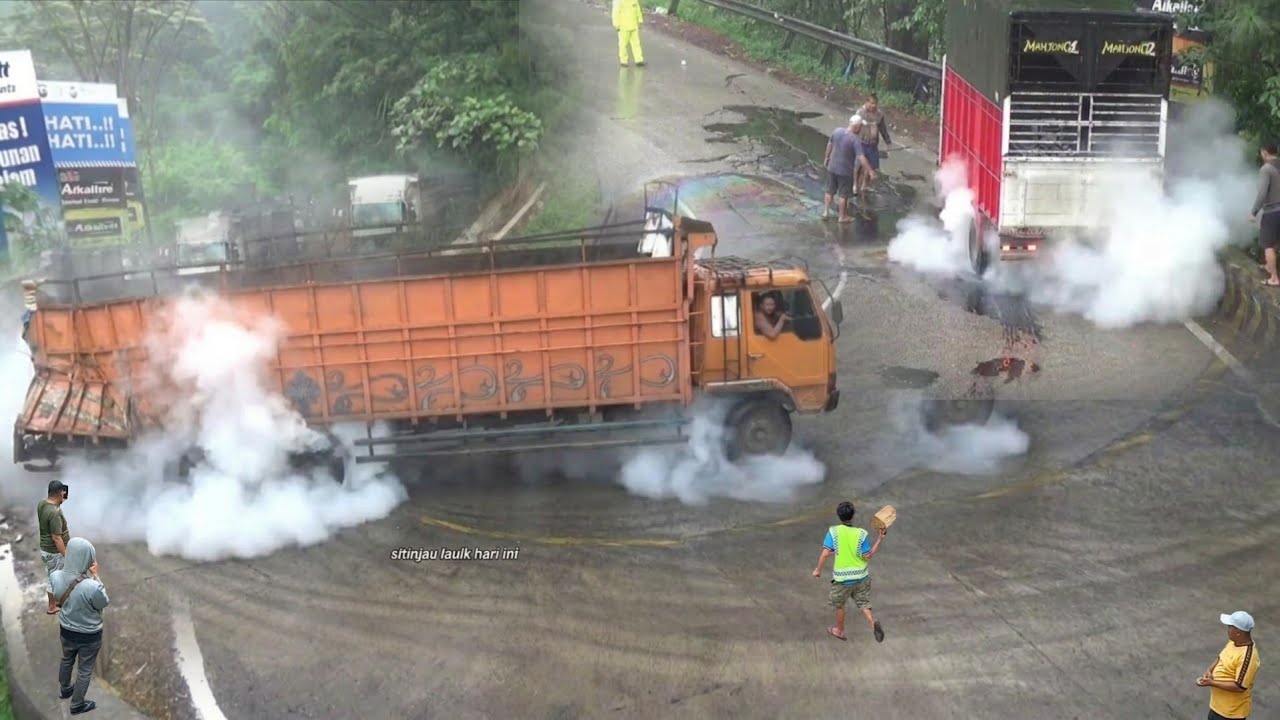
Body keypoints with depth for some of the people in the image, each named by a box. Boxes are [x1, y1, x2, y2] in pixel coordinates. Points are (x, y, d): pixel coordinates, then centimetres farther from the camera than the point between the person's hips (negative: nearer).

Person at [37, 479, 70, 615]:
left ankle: (56, 600, 41)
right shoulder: (55, 513, -33)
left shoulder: (42, 504, -5)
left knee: (51, 576, 24)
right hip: (54, 552, -9)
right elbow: (57, 538, -28)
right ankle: (52, 606, 25)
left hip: (45, 548, 9)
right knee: (55, 578, 9)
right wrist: (66, 556, -22)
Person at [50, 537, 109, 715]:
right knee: (85, 670, 21)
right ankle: (77, 705, 41)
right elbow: (104, 603, -16)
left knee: (67, 660, 33)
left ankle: (65, 689, 58)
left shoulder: (56, 577, -22)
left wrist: (89, 577, -8)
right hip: (90, 636, -5)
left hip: (66, 630, 5)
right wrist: (95, 576, -21)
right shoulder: (93, 587, -39)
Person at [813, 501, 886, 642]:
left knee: (839, 605, 21)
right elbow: (867, 556, -8)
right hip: (861, 576, 1)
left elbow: (825, 553, -17)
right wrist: (880, 539, -4)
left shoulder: (833, 531, -13)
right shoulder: (861, 534, -11)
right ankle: (873, 621, -12)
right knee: (863, 603, 16)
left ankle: (839, 631, 39)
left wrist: (818, 569, -3)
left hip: (842, 578, -1)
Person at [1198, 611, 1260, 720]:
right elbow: (1221, 658, 14)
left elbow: (1240, 687, -30)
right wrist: (1210, 670, -4)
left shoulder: (1247, 656, -32)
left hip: (1231, 711, -9)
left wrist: (1212, 683, -26)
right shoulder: (1234, 641, -2)